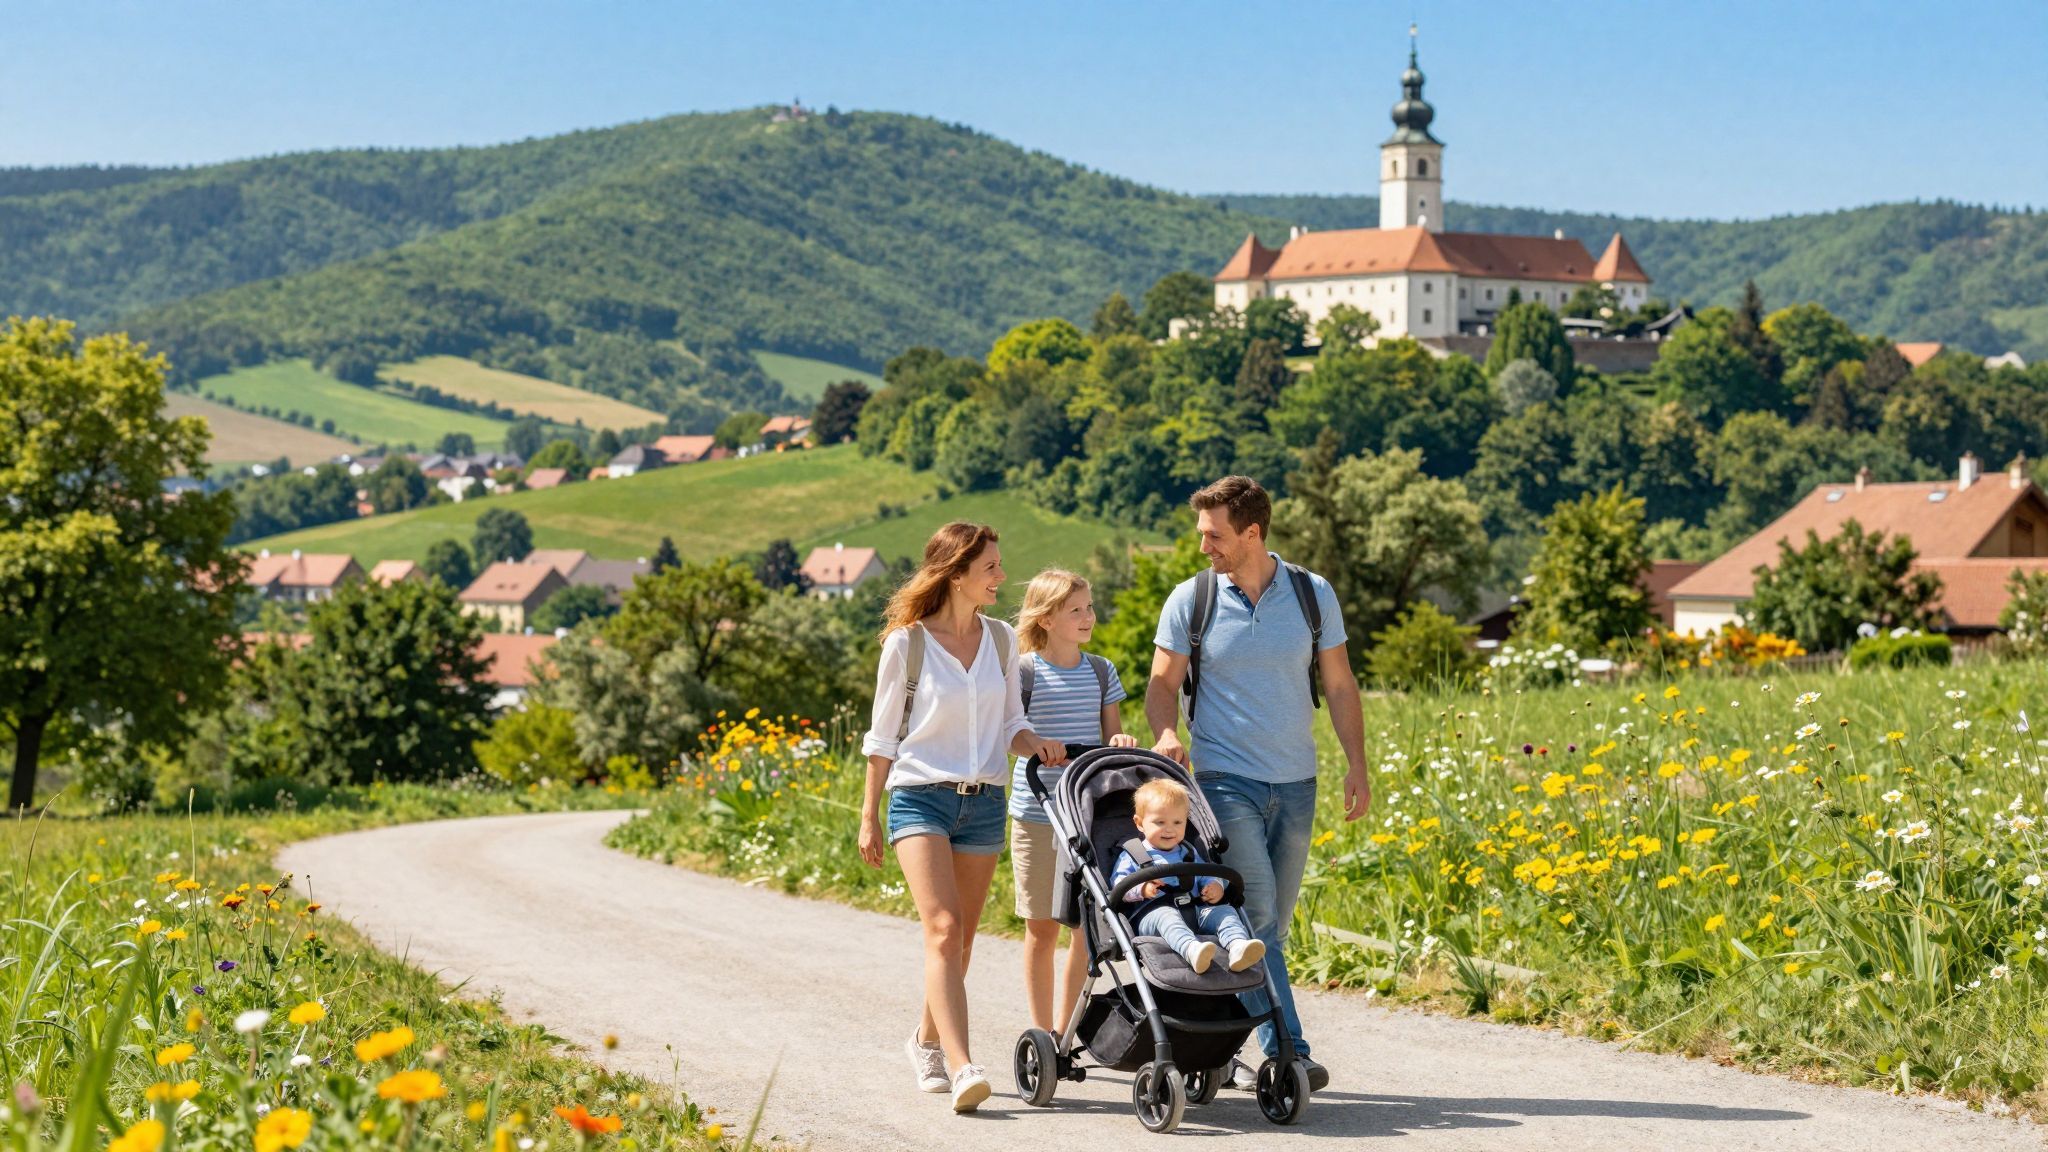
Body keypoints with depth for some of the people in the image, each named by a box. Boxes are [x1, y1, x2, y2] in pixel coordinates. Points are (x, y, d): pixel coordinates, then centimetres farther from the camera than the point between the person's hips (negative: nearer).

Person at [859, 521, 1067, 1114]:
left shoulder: (1001, 639, 7)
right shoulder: (907, 642, -5)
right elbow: (883, 736, 2)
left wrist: (1036, 743, -8)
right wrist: (869, 816, 3)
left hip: (984, 802, 5)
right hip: (920, 797, -5)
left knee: (960, 938, 10)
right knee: (944, 929, -18)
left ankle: (928, 1040, 33)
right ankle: (961, 1067, -25)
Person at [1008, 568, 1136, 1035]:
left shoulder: (1101, 671, 9)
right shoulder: (1024, 672, -4)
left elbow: (1111, 735, 15)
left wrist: (1122, 743, -8)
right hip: (1037, 813, -4)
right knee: (1042, 927, 4)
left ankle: (1064, 1032, 14)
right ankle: (1041, 1033, 14)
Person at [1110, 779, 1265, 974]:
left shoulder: (1189, 853, 31)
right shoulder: (1132, 856, 15)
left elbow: (1206, 876, 31)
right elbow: (1118, 883, 2)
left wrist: (1216, 887, 6)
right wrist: (1142, 889, -18)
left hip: (1195, 910, 5)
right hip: (1153, 912, -5)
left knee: (1225, 910, -21)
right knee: (1166, 916, -38)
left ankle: (1237, 946, -52)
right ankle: (1191, 949, -68)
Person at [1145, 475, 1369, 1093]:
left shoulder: (1313, 595, 2)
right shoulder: (1191, 600, -2)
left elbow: (1339, 685, 8)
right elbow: (1163, 682, 6)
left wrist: (1357, 765, 1)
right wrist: (1166, 733, -15)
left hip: (1295, 782, 3)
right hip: (1225, 779, -3)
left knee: (1272, 924, 7)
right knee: (1254, 915, -15)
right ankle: (1286, 1052, -16)